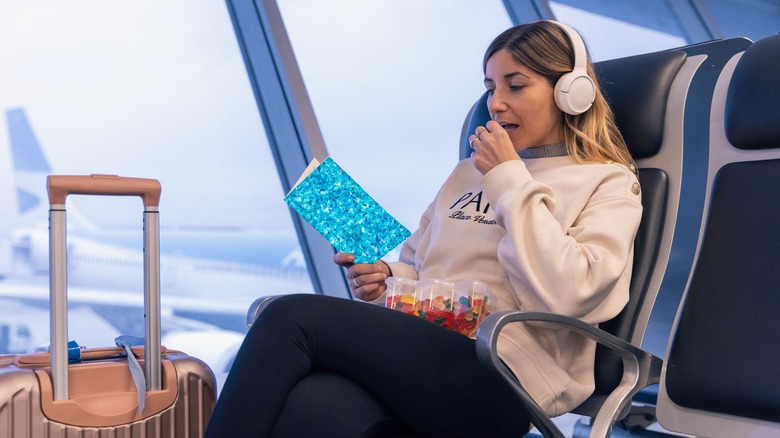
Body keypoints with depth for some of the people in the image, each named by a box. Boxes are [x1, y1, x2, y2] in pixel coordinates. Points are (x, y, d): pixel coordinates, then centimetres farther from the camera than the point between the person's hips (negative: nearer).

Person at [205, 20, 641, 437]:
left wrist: (511, 182, -4)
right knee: (312, 403, -33)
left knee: (291, 316, -23)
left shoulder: (608, 183, 8)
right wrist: (382, 279, 6)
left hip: (500, 382, -5)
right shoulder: (470, 171, 28)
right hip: (422, 347, 5)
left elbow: (568, 294, -10)